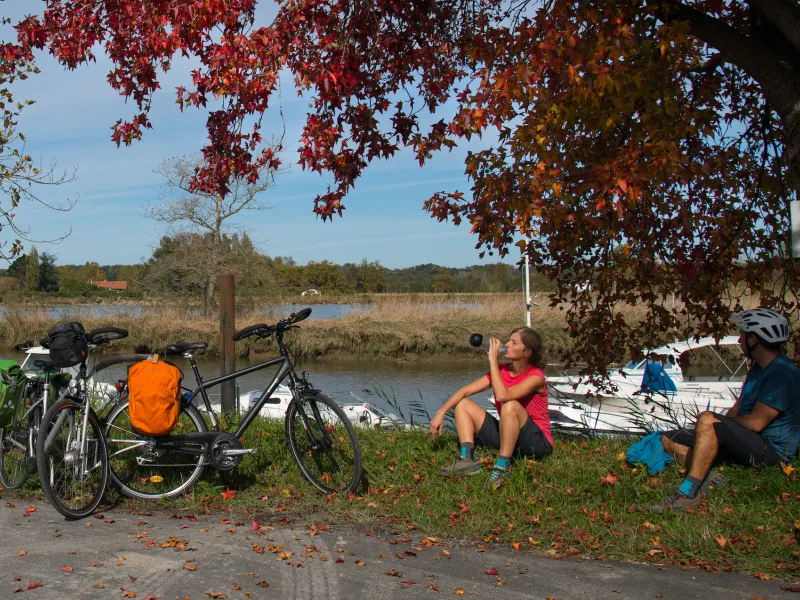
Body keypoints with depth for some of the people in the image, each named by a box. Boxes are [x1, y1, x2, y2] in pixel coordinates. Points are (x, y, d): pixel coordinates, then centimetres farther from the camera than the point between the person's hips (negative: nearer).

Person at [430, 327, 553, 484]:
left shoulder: (535, 376, -17)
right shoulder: (501, 370, 3)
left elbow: (502, 396, -34)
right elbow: (465, 391, 0)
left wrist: (493, 360, -25)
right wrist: (441, 412, -12)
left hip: (538, 442, -7)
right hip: (508, 435, 7)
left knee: (511, 406, -36)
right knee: (463, 405, 0)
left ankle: (503, 466, -29)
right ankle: (468, 459, -21)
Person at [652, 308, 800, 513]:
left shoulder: (782, 373, -16)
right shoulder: (758, 368, 16)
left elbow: (756, 422, -21)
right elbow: (738, 409, 18)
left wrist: (720, 424, -5)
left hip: (771, 449, -10)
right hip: (748, 443, 10)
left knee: (707, 419, -34)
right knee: (669, 440, 3)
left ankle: (688, 492, -35)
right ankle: (708, 477, -21)